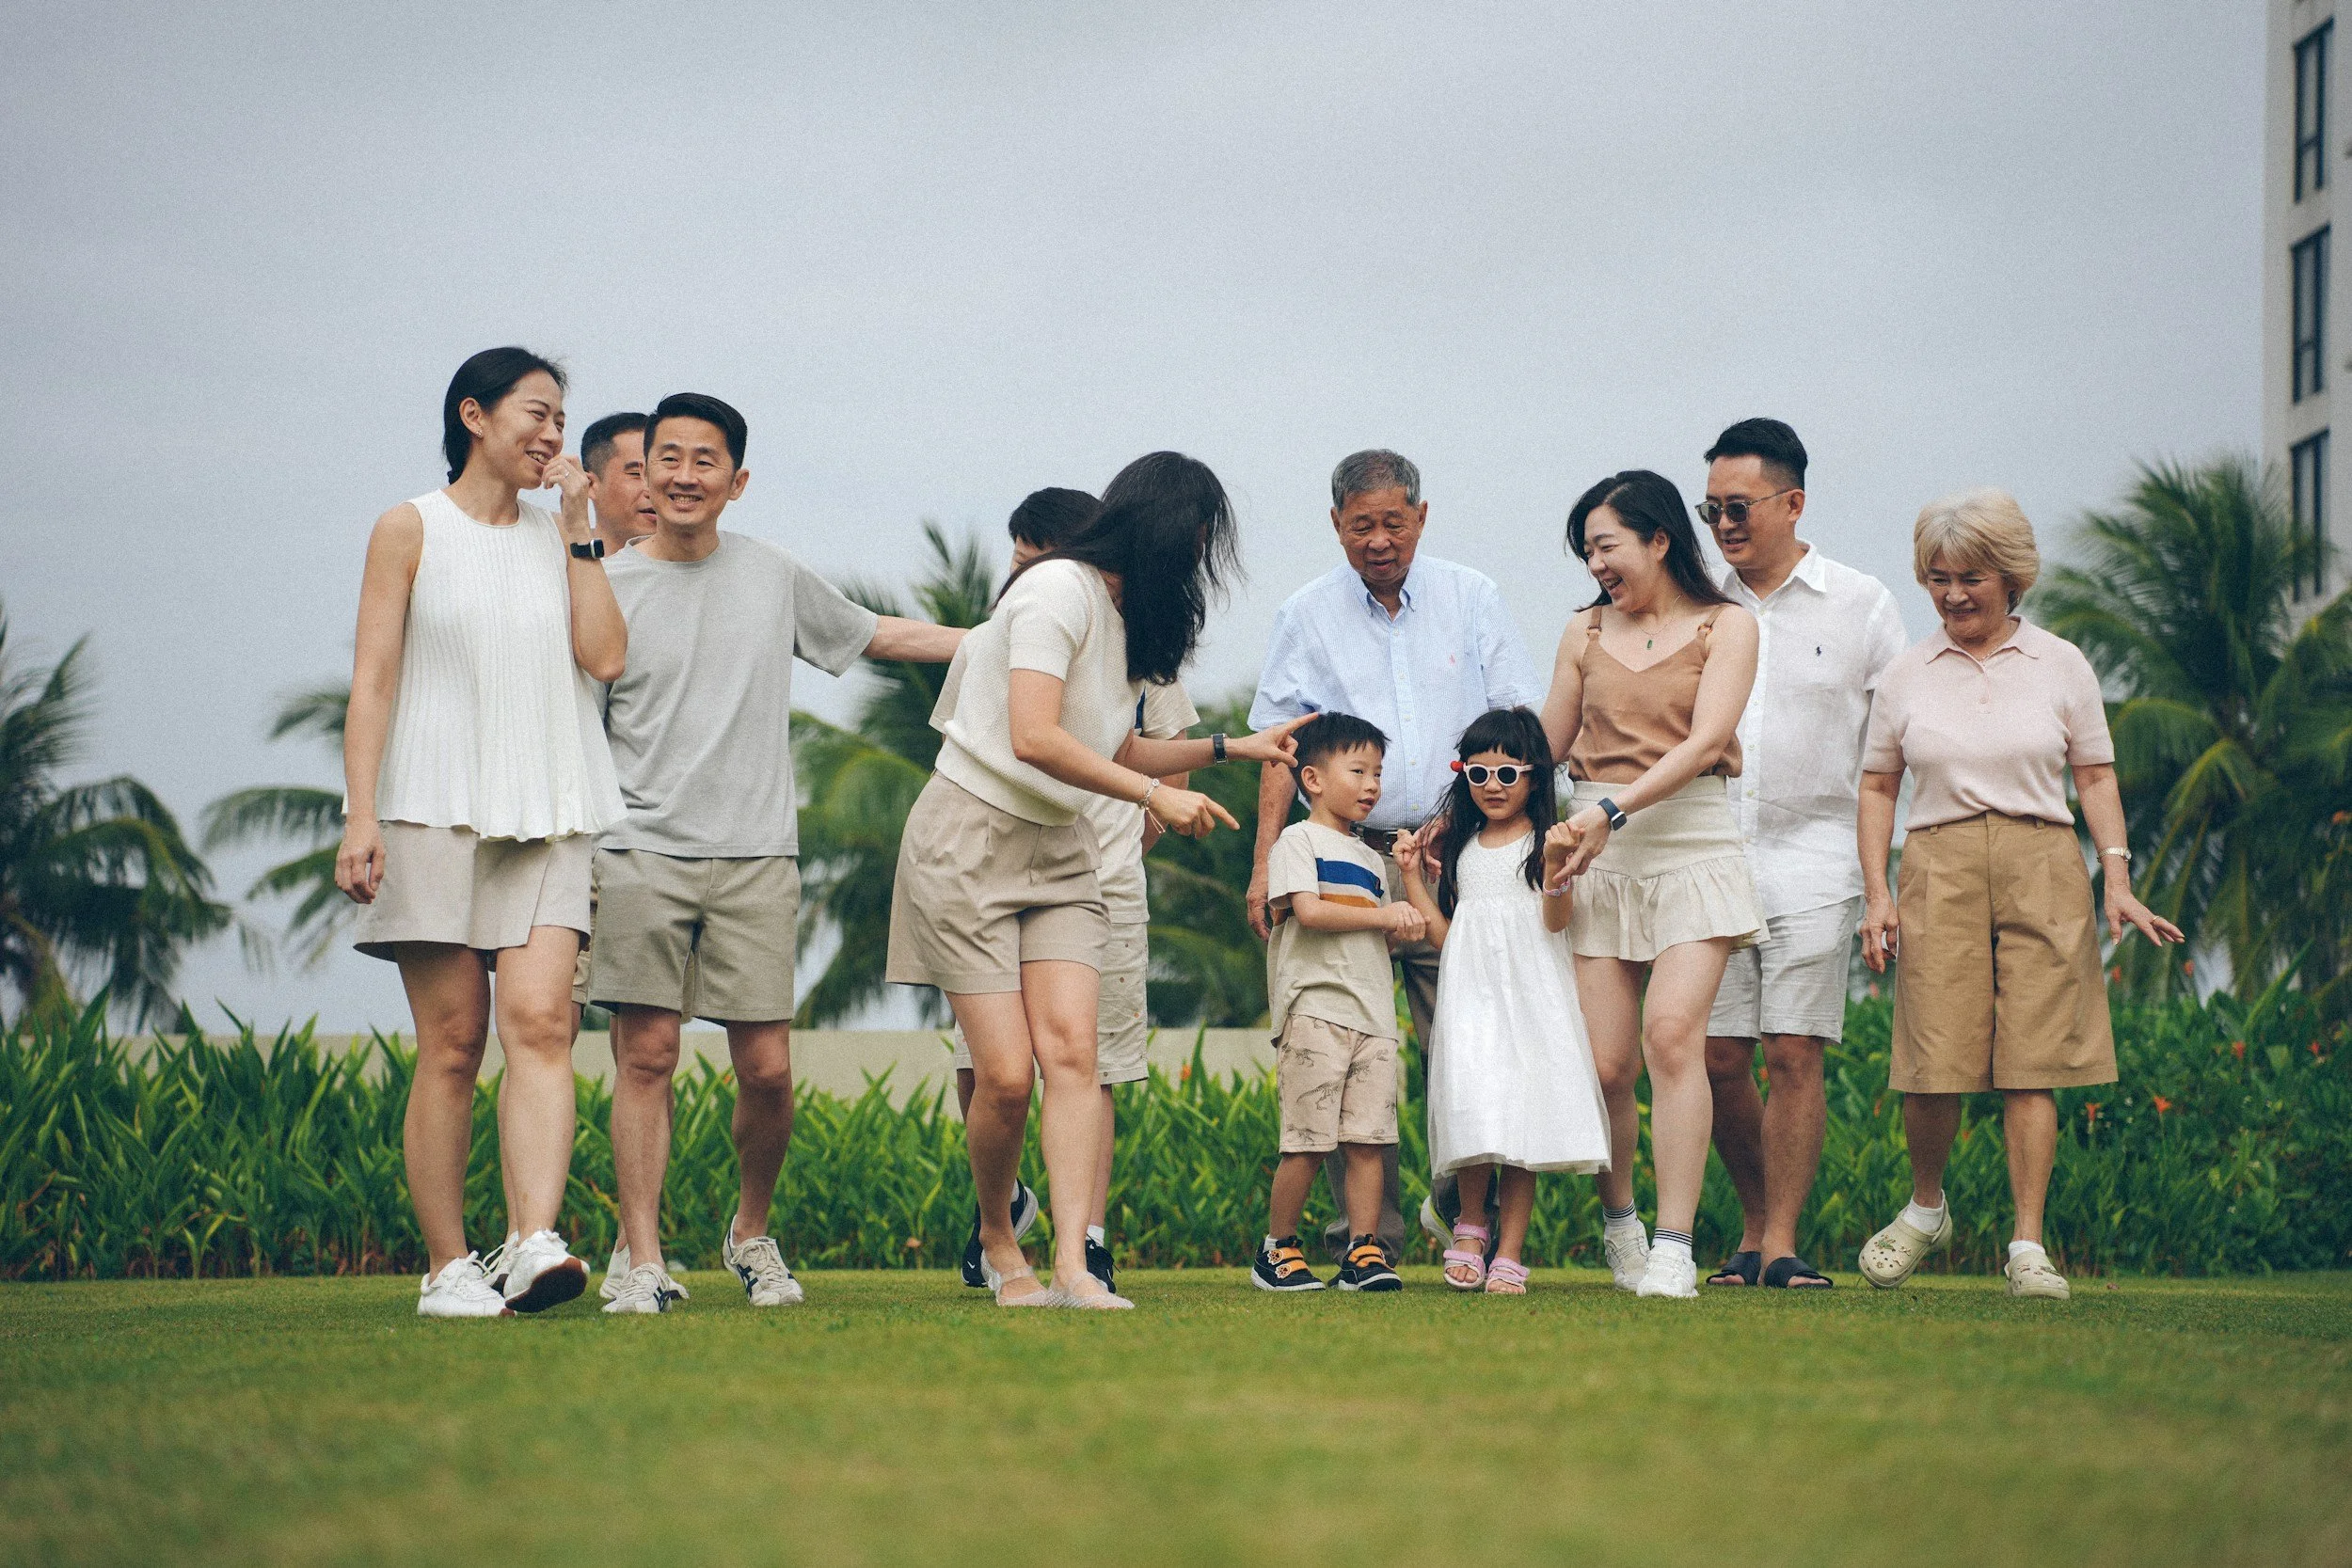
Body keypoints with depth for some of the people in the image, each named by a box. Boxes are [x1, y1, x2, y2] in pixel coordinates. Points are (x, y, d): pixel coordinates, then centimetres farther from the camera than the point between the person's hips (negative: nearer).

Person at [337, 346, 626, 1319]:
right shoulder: (412, 530, 5)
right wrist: (359, 817, -11)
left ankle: (533, 1245, -27)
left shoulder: (556, 539, 16)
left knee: (540, 1021, -15)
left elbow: (605, 658, 3)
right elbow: (374, 679, -1)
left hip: (547, 814, 3)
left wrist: (579, 530, 4)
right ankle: (446, 1267, 1)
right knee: (451, 1041, -4)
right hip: (435, 808, -3)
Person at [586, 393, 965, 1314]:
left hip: (756, 856, 2)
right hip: (641, 852, -2)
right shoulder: (603, 588, 4)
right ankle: (641, 1257, -4)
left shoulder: (772, 576, 12)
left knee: (767, 1067, -3)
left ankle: (751, 1233, 19)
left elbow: (878, 635, 27)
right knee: (646, 1055, -8)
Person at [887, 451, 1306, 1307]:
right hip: (970, 841, -8)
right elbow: (1035, 739, -23)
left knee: (1071, 1051, -12)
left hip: (1059, 851, 8)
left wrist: (1234, 747, 17)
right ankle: (997, 1243, 15)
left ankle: (1071, 1266, -20)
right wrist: (1156, 795, -18)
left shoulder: (1128, 617, 12)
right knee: (1006, 1075, -10)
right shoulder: (1061, 589, -15)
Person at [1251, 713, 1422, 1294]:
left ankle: (1363, 1251, -1)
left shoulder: (1371, 859, 25)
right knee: (1310, 1140, -8)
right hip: (1314, 1008, -7)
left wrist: (1403, 929, 1)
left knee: (1367, 1138, -1)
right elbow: (1308, 911, -13)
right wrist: (1382, 916, -7)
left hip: (1373, 1014, 7)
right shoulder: (1299, 840, 2)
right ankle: (1277, 1248, 3)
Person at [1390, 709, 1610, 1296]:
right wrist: (1411, 876, 10)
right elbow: (1442, 934, 13)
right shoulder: (1459, 847, 15)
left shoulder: (1542, 841, 2)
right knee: (1475, 1109, -13)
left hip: (1531, 992, -3)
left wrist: (1555, 863, -25)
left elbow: (1555, 921, -11)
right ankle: (1470, 1225, 8)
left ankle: (1509, 1254, -2)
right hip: (1470, 993, 3)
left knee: (1523, 1119, -5)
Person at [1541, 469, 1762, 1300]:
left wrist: (1614, 809, -20)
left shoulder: (1725, 626, 4)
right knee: (1603, 1066, -5)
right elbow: (1544, 749, 22)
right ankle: (1618, 1219, 20)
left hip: (1692, 846, -3)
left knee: (1671, 1036, -20)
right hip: (1598, 858, 3)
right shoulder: (1585, 633, 15)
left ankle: (1674, 1248, -19)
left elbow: (1704, 742, -9)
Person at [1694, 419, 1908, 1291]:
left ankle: (1781, 1244, -4)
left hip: (1812, 862, -3)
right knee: (1717, 1060, 0)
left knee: (1794, 1055, -9)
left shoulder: (1860, 605, 5)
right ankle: (1755, 1228, 16)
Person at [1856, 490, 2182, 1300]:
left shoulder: (2061, 665, 9)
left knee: (2031, 1063, -5)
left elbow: (2096, 777, 9)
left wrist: (2118, 881, -1)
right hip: (1940, 869, 0)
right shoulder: (1908, 676, 10)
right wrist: (1877, 893, 3)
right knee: (1935, 1062, -8)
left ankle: (2029, 1244, -1)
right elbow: (1877, 786, 13)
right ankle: (1926, 1208, 18)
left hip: (2041, 869, 0)